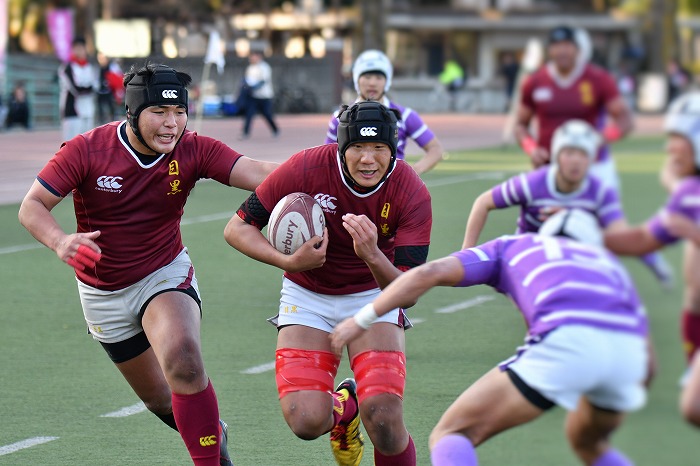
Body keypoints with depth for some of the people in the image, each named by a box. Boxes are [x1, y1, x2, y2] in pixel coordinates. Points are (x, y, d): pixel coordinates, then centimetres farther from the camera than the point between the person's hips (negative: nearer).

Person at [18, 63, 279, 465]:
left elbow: (259, 174, -30)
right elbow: (32, 207, -18)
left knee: (183, 360, -32)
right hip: (103, 293, 1)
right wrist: (60, 241, -39)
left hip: (166, 274, -1)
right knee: (161, 400, 10)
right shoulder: (86, 151, -20)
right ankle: (213, 433, 41)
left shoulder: (194, 151, -17)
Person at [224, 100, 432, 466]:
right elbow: (237, 228, -13)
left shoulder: (412, 195, -21)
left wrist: (373, 257, -42)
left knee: (384, 421, -21)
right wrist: (289, 262, -29)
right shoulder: (306, 168, -23)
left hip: (374, 295, 0)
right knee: (306, 421, -16)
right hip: (308, 296, 0)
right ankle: (342, 406, 20)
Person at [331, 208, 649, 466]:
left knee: (451, 435, 7)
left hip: (565, 341, -4)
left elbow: (429, 273, 16)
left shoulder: (513, 247, 32)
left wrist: (363, 319, 21)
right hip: (627, 351, 5)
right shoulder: (607, 261, 40)